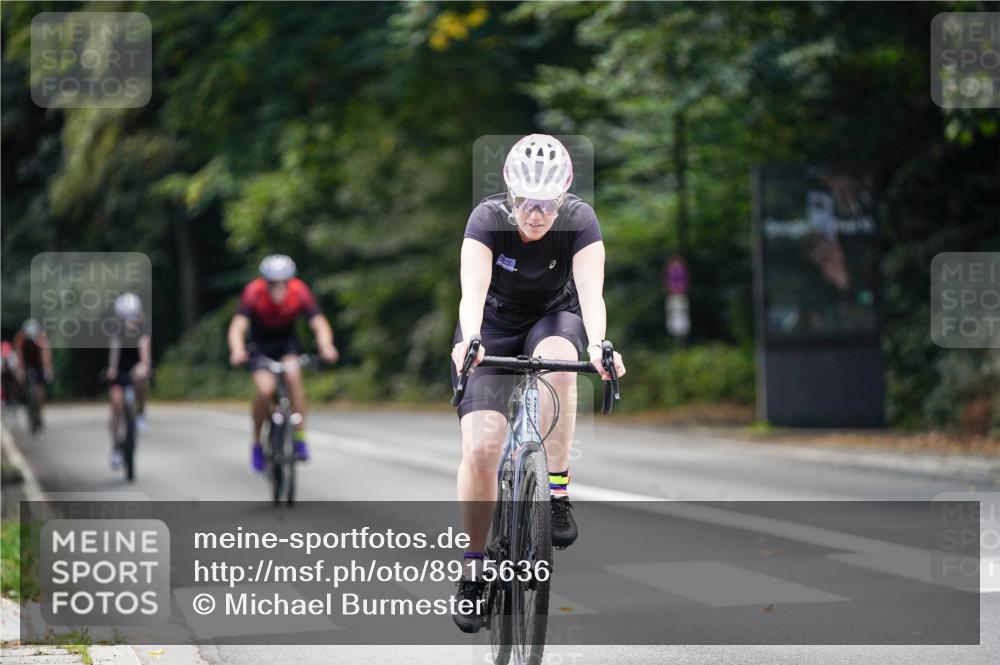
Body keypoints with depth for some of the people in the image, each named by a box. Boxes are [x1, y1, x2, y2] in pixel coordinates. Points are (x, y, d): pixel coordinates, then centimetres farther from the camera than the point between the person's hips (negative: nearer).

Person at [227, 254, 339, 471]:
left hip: (286, 341, 1)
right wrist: (237, 351, -61)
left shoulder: (299, 292, -27)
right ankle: (257, 443, 1)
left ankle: (300, 437, -18)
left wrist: (325, 346, -55)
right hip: (260, 344, -1)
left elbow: (319, 323, -34)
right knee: (265, 390, -22)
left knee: (293, 375, -28)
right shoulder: (254, 292, -31)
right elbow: (237, 327, -40)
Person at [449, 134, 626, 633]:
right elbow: (473, 289, -38)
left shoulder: (579, 220, -22)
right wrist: (468, 342, -58)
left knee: (557, 362, -38)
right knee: (480, 448, -16)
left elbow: (590, 292, -35)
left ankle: (557, 493, -26)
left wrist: (599, 346, -54)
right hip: (493, 326, 0)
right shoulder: (488, 218, -24)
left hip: (553, 319, 0)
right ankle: (473, 570, 1)